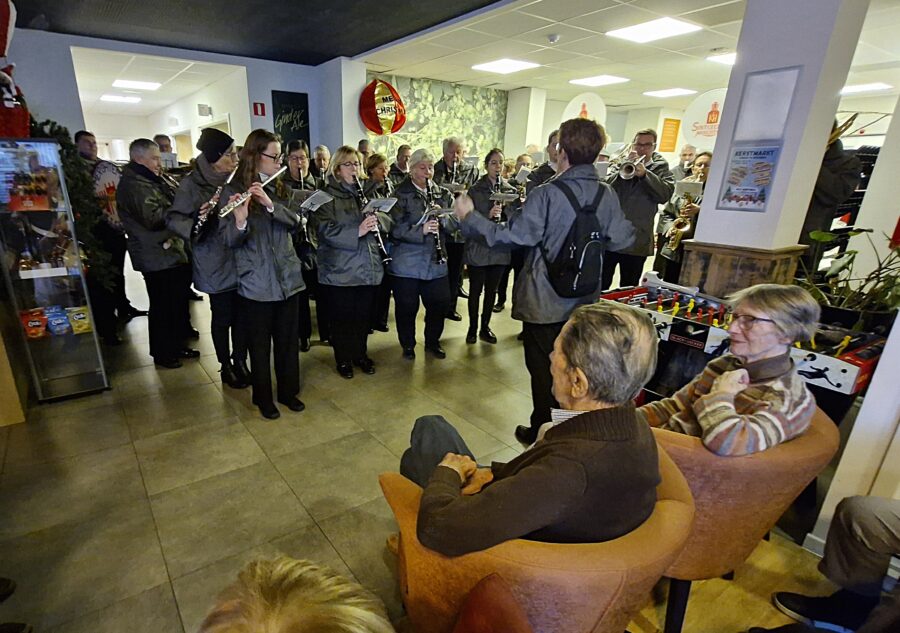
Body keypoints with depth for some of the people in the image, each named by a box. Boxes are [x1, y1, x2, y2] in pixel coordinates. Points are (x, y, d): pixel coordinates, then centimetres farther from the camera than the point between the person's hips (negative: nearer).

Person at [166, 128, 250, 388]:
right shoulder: (192, 184, -8)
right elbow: (173, 219, -9)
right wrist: (196, 220, -28)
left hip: (242, 260, 4)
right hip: (216, 264, -3)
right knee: (222, 318, 7)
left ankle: (240, 361, 28)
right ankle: (226, 366, 26)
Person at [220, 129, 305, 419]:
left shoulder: (279, 188, 9)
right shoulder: (233, 191, -6)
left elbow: (295, 221, -5)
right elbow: (230, 239, -12)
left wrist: (271, 204, -23)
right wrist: (240, 220, -33)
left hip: (287, 276, 5)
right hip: (256, 282, -4)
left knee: (288, 340, 13)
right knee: (260, 344, 8)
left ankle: (289, 391, 30)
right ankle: (263, 398, 25)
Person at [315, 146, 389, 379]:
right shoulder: (327, 196, -5)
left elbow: (386, 221, 10)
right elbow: (325, 230, -17)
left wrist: (377, 221, -13)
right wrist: (357, 231, -28)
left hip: (368, 267, 5)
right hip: (339, 269, -4)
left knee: (364, 314, 13)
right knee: (342, 316, 6)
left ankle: (361, 353, 32)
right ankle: (343, 358, 24)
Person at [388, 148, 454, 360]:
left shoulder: (443, 194, 10)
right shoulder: (401, 195, -4)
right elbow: (395, 228, -13)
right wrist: (421, 230, -26)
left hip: (436, 262, 4)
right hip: (406, 263, -4)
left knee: (440, 303, 6)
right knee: (407, 307, 4)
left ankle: (432, 341, 31)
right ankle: (408, 345, 27)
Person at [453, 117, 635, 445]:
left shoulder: (546, 195, -18)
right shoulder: (607, 195, -2)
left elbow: (515, 236, -21)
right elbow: (622, 238, -1)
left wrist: (469, 217, -11)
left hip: (545, 301, -5)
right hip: (584, 300, 6)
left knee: (543, 369, 11)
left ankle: (542, 433, 26)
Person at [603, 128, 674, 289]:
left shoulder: (661, 168, 9)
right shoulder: (618, 164, 11)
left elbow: (665, 194, -9)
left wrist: (644, 174, -16)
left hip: (637, 241, 0)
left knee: (629, 288, 8)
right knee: (601, 285, 2)